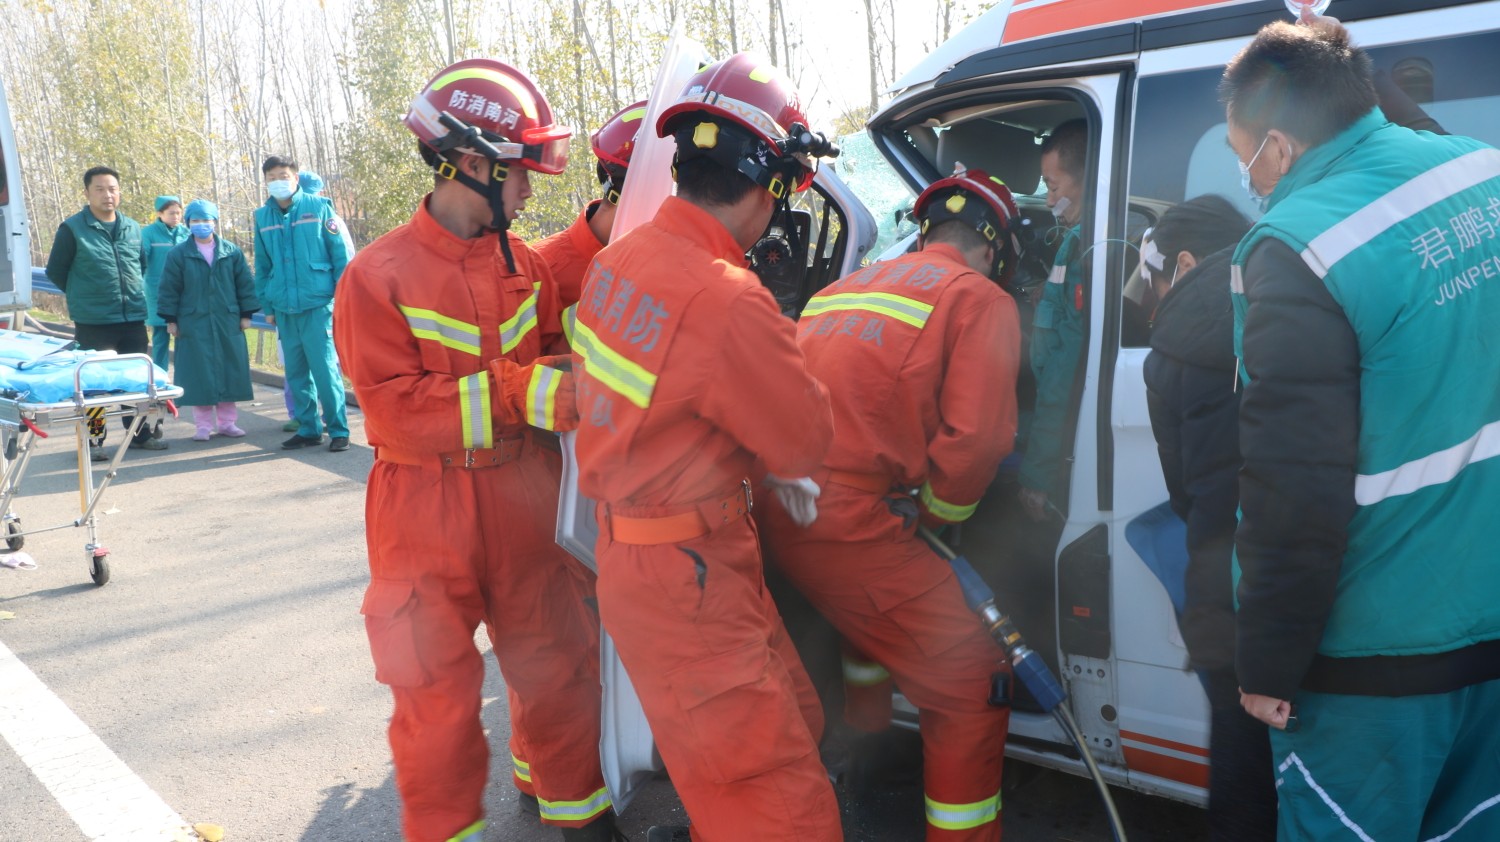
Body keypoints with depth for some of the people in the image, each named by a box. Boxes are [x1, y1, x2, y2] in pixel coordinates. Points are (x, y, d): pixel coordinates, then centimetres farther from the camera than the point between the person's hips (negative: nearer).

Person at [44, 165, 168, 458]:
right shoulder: (72, 229, -5)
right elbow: (55, 271, 3)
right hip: (93, 322, -4)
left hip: (133, 318, 5)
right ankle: (93, 439, 11)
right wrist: (83, 295, 9)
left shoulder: (133, 228, 9)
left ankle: (139, 433, 22)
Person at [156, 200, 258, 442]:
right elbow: (169, 289, 3)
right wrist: (171, 319, 0)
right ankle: (203, 425, 8)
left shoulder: (232, 252, 5)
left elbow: (245, 284, 7)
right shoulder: (179, 255, 1)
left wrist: (246, 314, 4)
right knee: (199, 374, 0)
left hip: (228, 323, 2)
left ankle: (227, 421, 15)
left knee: (230, 371, 4)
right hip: (194, 324, -1)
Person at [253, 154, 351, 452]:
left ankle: (338, 430, 4)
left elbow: (340, 254, 0)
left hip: (318, 304, -4)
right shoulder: (262, 216, 10)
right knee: (296, 373, 9)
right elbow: (262, 265, 16)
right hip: (284, 308, 4)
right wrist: (267, 306, 12)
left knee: (325, 369, -5)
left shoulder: (319, 207, 0)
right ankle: (308, 429, 19)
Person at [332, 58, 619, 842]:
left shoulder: (523, 262, 1)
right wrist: (516, 393, -24)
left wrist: (565, 378, -9)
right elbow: (394, 409, -19)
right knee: (437, 697, 8)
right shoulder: (377, 277, -13)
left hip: (522, 505, 5)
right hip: (427, 518, -4)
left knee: (558, 667, 17)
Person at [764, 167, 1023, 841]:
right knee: (973, 683, 2)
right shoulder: (980, 300, 0)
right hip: (853, 527, -9)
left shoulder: (840, 290, 22)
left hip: (777, 519, 9)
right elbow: (977, 438, -12)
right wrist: (938, 512, 6)